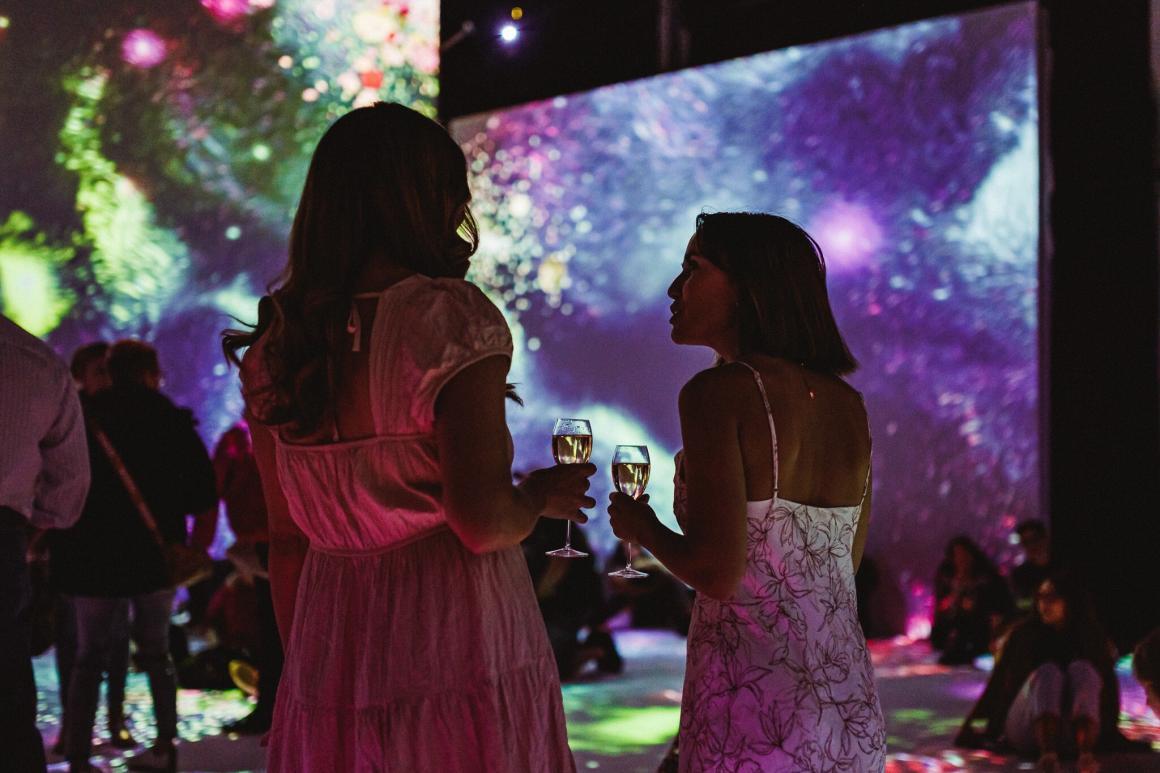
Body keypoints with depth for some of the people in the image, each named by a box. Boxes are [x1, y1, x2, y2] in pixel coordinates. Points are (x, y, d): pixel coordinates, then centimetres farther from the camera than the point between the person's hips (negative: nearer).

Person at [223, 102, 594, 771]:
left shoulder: (275, 343, 7)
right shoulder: (450, 315, -12)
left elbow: (287, 538, 12)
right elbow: (483, 520, -19)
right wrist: (542, 496, 2)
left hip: (327, 672, 6)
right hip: (460, 654, -6)